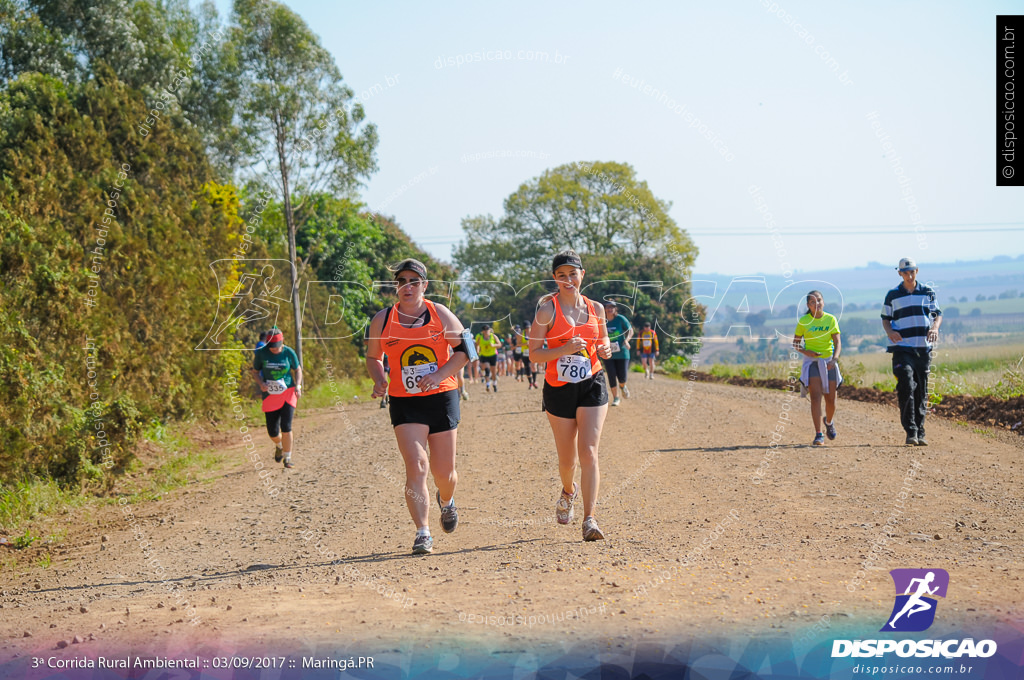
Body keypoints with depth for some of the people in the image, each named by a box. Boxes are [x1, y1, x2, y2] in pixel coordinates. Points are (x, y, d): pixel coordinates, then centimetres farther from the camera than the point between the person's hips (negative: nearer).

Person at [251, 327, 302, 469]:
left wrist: (298, 385, -7)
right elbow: (255, 372, 6)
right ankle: (279, 446, 37)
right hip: (270, 395, 1)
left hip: (288, 392, -1)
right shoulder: (261, 353, -7)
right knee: (272, 432, 1)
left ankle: (287, 458, 1)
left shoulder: (289, 353, -6)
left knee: (286, 426, -14)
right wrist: (261, 383, -14)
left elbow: (297, 370, 9)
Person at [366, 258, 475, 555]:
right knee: (416, 466, -15)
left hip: (442, 398, 0)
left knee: (443, 471, 6)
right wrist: (379, 380, -5)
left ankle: (447, 502, 42)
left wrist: (438, 375, -11)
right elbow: (372, 357, 16)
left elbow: (465, 349, 3)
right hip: (405, 402, 0)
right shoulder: (382, 320, 3)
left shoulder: (440, 314, 1)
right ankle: (423, 533, -12)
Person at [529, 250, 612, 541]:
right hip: (559, 389, -1)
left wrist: (605, 349, -2)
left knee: (588, 452, -12)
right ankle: (568, 491, 44)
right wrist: (565, 349, -24)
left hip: (592, 386, 1)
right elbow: (534, 354, -10)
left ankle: (589, 520, -13)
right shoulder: (547, 310, -6)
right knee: (567, 458, 9)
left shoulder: (595, 309, 5)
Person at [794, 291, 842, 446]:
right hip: (811, 362, -2)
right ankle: (818, 435, -15)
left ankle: (829, 422, 39)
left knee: (831, 399, 6)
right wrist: (805, 352, -15)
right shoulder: (803, 321, -2)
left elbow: (838, 343, -4)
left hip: (829, 362, 2)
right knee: (816, 397, -14)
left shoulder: (830, 319, 0)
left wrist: (834, 359, -21)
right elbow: (795, 343, 5)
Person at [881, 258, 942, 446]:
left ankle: (920, 432, 13)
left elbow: (938, 314, 11)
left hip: (924, 349, 2)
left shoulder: (928, 293, 9)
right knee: (906, 388, -17)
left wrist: (935, 328, -11)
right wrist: (889, 332, -11)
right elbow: (885, 319, 11)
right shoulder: (892, 295, 6)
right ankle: (911, 431, -17)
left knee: (921, 392, 6)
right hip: (902, 348, -2)